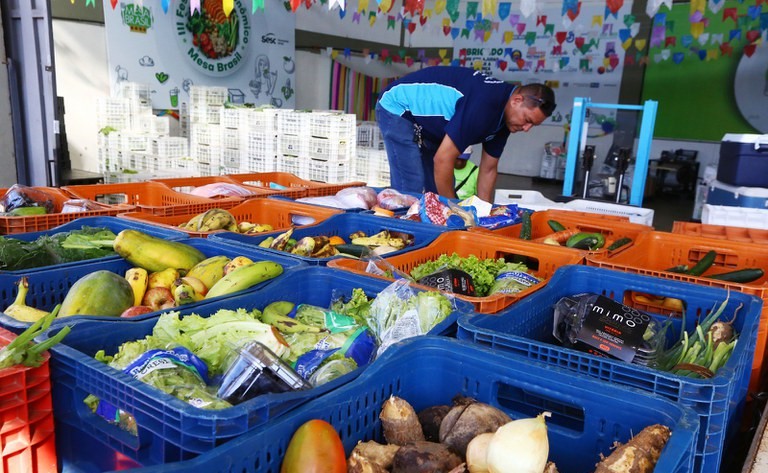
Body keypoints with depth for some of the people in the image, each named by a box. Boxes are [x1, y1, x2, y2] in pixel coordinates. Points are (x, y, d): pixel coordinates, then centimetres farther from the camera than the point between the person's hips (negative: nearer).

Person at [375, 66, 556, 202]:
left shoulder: (504, 116, -4)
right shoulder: (485, 105, -33)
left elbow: (488, 169, 5)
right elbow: (443, 160, -31)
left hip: (426, 126, 9)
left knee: (439, 193, 7)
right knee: (411, 193, -17)